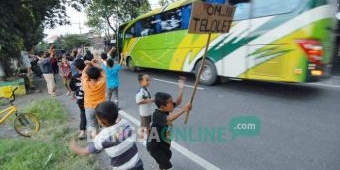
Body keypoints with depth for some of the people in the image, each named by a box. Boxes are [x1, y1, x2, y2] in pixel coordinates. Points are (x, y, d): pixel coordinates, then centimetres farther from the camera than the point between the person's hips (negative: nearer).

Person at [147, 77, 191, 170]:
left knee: (168, 155, 33)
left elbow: (178, 102, -3)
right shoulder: (157, 115, -34)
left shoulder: (166, 110, -11)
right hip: (154, 146, -9)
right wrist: (183, 110, -60)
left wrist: (181, 89, -13)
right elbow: (169, 119, -54)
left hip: (163, 143, 9)